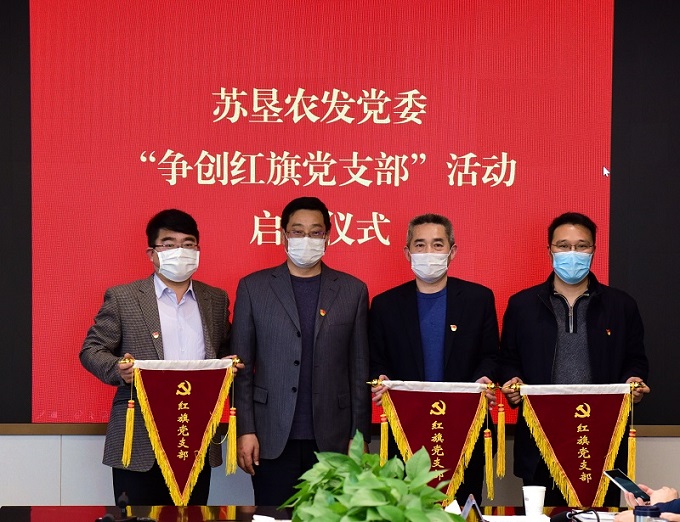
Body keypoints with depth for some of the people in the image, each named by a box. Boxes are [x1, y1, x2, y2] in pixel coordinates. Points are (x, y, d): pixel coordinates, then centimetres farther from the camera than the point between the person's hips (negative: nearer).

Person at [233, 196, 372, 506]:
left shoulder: (353, 291, 6)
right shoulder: (253, 287, 5)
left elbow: (360, 370, 6)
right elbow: (242, 367, 4)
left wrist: (360, 435, 2)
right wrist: (245, 430, -3)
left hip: (332, 437, 1)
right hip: (273, 438, 0)